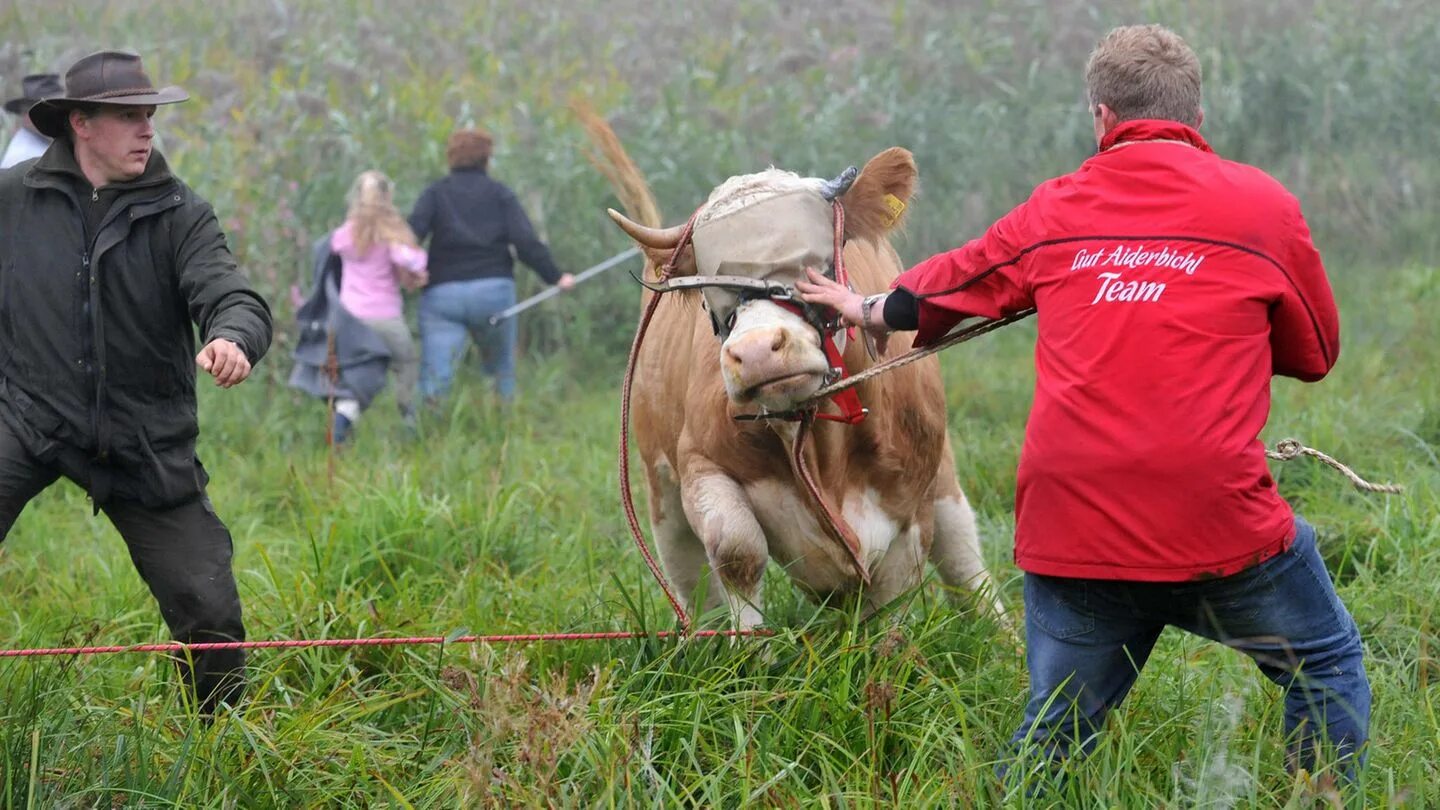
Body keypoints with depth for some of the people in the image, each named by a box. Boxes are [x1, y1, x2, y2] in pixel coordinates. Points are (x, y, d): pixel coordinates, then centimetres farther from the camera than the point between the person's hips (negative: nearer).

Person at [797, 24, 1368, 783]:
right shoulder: (1262, 206, 4)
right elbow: (1315, 351, 16)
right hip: (1218, 521, -3)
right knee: (1326, 668, 17)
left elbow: (943, 286, 28)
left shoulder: (1053, 210, 11)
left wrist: (869, 309, 48)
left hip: (1071, 531, 3)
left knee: (1051, 740, 15)